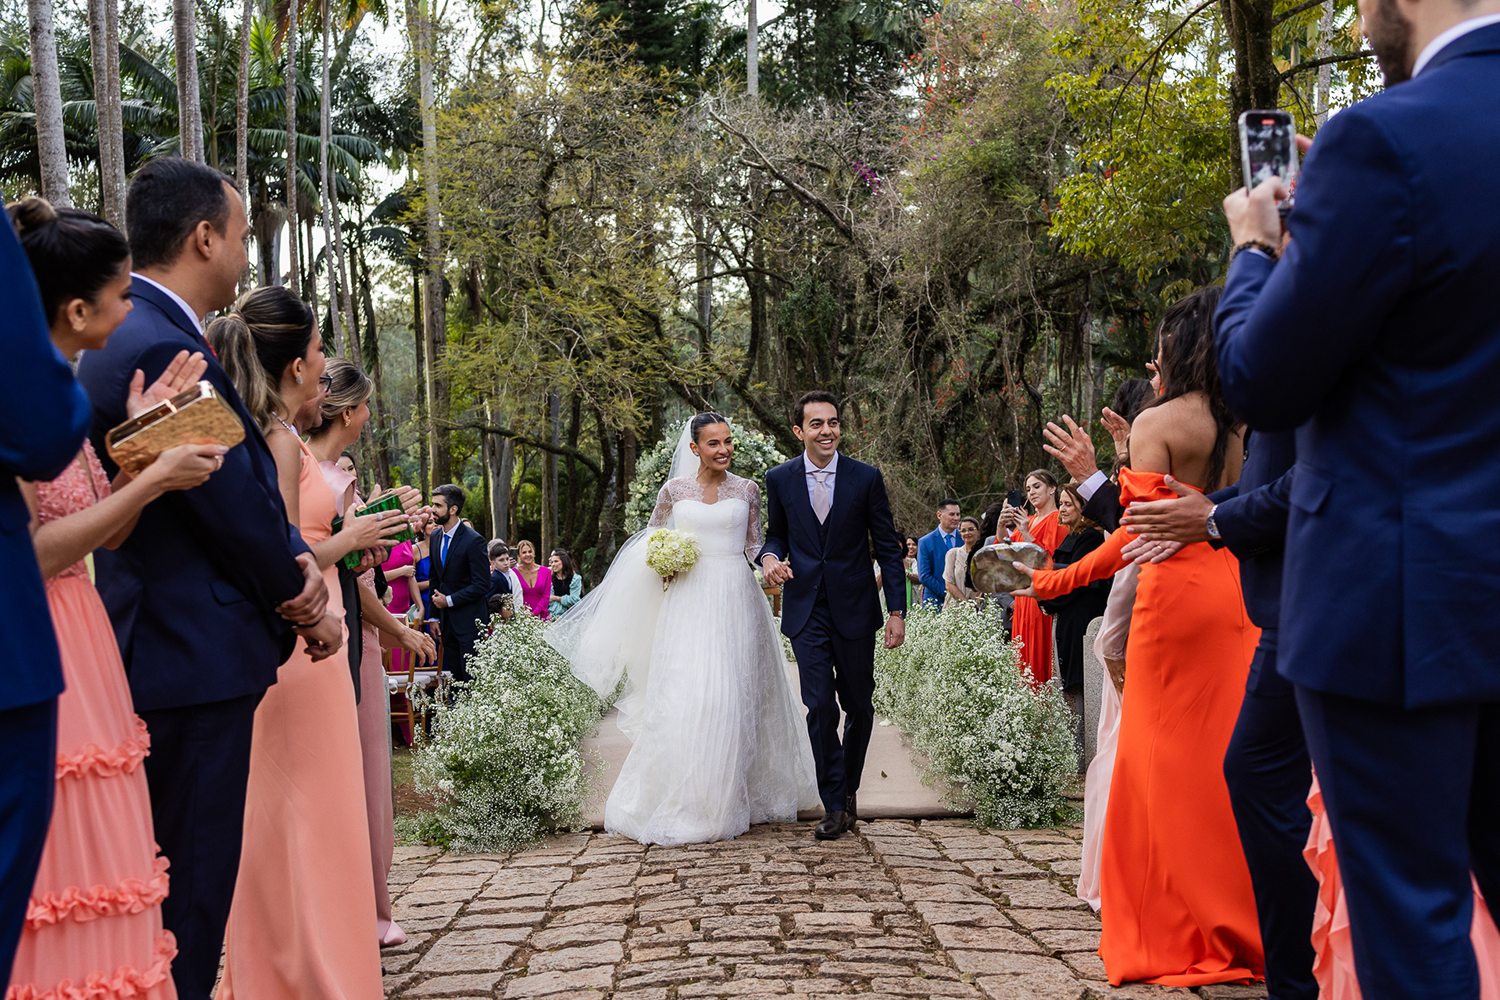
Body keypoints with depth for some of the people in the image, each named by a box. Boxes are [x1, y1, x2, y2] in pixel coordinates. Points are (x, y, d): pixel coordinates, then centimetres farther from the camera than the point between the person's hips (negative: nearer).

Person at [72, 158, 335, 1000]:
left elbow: (245, 485, 13)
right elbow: (234, 506, -16)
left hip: (157, 647, 10)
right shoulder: (164, 348, -18)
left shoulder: (121, 337, 15)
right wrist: (308, 608, -2)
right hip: (197, 659, -10)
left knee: (187, 877, 18)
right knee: (190, 894, -1)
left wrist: (298, 560, -1)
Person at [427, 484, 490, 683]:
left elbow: (482, 585, -15)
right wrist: (435, 616, 12)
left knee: (471, 678, -5)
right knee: (454, 678, 9)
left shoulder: (473, 540, -13)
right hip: (446, 620, 7)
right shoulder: (435, 537, 9)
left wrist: (449, 600, -12)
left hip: (469, 622, -7)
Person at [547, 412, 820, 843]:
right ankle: (683, 803, 4)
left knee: (731, 695, 1)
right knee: (683, 696, -5)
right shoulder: (676, 489, 4)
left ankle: (729, 798, 14)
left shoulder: (747, 490, 5)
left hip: (735, 597, 0)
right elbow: (653, 531, 20)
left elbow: (754, 545, 10)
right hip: (689, 597, 0)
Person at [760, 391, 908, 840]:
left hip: (854, 608, 0)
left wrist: (897, 610, -4)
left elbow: (887, 547, 0)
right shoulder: (779, 479, 1)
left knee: (859, 705, 9)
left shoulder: (866, 478, -3)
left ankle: (848, 788, 32)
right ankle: (835, 805, 5)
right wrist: (770, 558, -11)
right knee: (820, 706, -6)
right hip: (806, 610, 0)